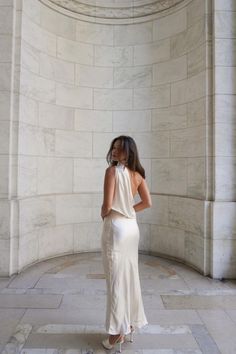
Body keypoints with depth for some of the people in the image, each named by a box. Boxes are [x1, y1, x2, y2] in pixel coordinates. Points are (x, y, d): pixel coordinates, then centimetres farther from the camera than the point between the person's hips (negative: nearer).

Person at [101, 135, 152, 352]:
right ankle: (131, 321, 34)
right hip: (132, 227, 7)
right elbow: (147, 203, 7)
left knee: (116, 278, 4)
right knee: (130, 275, 18)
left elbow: (107, 204, -19)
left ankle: (118, 330, 19)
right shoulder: (137, 174, 6)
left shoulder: (112, 170, -14)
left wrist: (103, 214, 2)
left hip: (116, 227, -7)